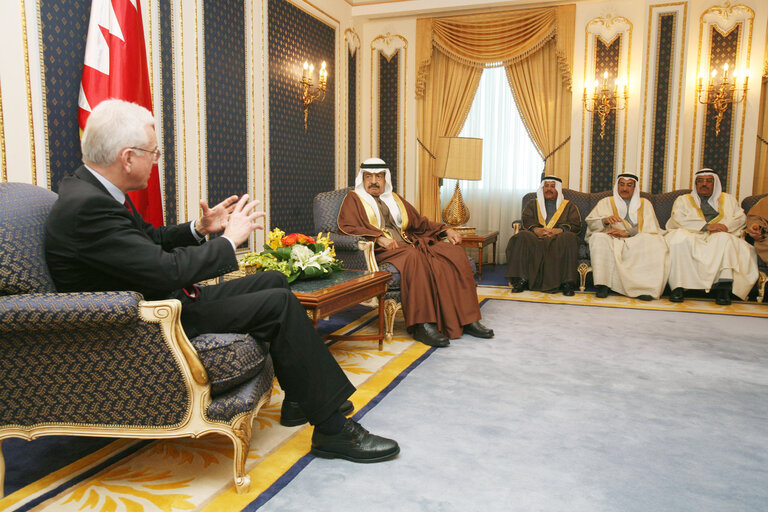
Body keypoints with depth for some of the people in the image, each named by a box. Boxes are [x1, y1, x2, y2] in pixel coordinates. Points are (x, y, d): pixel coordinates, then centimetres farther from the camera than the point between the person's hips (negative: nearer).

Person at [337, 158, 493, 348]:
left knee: (455, 253, -15)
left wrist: (446, 230, 9)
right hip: (381, 251, -6)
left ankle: (465, 319, -18)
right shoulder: (354, 199, 12)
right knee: (413, 258, -38)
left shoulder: (395, 199, 28)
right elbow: (346, 226, -7)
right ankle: (421, 324, -39)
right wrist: (378, 237, -20)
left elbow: (421, 222, 27)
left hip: (409, 244, 6)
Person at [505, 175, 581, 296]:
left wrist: (558, 230, -15)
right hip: (535, 236, 1)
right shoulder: (532, 204, 27)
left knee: (569, 238, -36)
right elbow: (526, 220, 8)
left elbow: (575, 225, 6)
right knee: (522, 237, -32)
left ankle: (567, 283, -37)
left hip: (559, 236, -1)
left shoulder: (569, 206, 23)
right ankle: (521, 279, -37)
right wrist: (536, 230, -16)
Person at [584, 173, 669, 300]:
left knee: (655, 244, -32)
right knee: (598, 239, -33)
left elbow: (650, 229, 5)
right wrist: (605, 220, -18)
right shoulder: (606, 202, 18)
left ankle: (644, 287, -34)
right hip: (612, 241, 0)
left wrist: (626, 233, -11)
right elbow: (590, 222, 5)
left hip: (637, 242, 1)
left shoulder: (645, 204, 19)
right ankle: (602, 285, -38)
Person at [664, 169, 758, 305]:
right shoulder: (684, 199, 21)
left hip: (719, 238, 1)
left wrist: (724, 226, -8)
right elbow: (679, 219, 1)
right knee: (679, 238, -37)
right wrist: (706, 226, -11)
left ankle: (723, 287, -43)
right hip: (691, 237, -1)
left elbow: (741, 217, 13)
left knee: (724, 239, -35)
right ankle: (678, 287, -39)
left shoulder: (728, 199, 29)